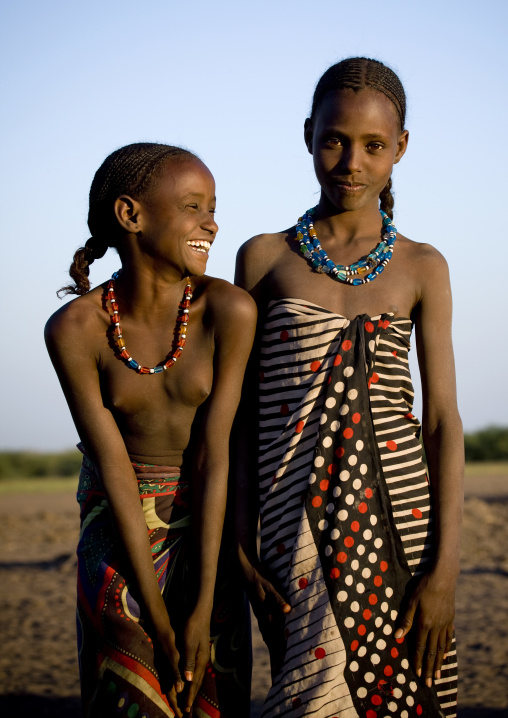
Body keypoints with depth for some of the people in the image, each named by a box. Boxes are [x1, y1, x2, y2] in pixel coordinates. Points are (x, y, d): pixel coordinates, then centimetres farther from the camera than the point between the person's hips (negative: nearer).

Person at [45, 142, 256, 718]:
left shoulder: (229, 311, -19)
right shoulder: (74, 329, -18)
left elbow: (213, 456, -18)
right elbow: (115, 470, -17)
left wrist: (203, 610, -19)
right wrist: (157, 620, -17)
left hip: (205, 524, 1)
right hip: (117, 530, 0)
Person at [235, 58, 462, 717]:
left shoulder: (422, 268, 8)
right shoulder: (265, 258, 8)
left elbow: (443, 421, 3)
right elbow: (243, 410, 9)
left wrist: (445, 570, -6)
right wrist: (241, 542, 1)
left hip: (397, 514, 1)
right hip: (299, 527, 0)